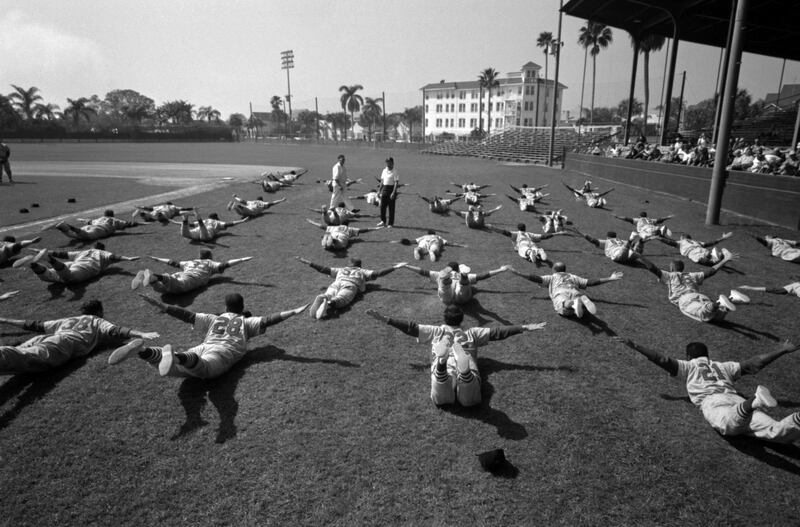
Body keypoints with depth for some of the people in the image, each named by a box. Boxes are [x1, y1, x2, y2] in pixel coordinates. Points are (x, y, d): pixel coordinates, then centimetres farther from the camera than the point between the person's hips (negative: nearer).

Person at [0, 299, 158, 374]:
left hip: (42, 338, 6)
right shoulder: (99, 321, 28)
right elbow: (116, 330, 8)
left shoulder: (67, 320, 42)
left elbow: (34, 325, 48)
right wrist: (141, 334, -4)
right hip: (65, 343, -5)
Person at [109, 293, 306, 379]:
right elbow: (268, 320, 15)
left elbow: (187, 315, 28)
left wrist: (161, 306, 32)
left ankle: (143, 350, -50)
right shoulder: (246, 321, 27)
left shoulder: (213, 319, 34)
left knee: (178, 368, -22)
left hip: (203, 347, 4)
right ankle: (177, 356, -68)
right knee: (205, 369, -37)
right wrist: (293, 312, 15)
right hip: (224, 351, -4)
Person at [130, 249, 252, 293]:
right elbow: (226, 264, 15)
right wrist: (242, 260, 15)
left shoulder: (190, 262, 41)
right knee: (178, 286, -36)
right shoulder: (210, 263, 29)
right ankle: (155, 276, -62)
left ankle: (152, 279, -47)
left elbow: (173, 262, 46)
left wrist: (157, 259, 60)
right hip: (191, 278, -5)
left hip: (179, 275, 6)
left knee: (161, 287, -18)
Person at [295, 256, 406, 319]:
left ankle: (322, 299, -61)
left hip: (335, 284, 3)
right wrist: (394, 267, 29)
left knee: (328, 296, -26)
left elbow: (323, 269, 39)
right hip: (350, 286, -2)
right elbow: (378, 273, 25)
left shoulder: (341, 269, 39)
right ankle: (329, 303, -64)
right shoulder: (362, 271, 34)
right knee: (339, 300, -31)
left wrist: (308, 263, 50)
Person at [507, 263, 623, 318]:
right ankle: (584, 301, -55)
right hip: (575, 292, 2)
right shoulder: (573, 277, 39)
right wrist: (610, 279, 39)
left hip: (560, 293, -2)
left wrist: (518, 273, 23)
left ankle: (573, 304, -65)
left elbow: (536, 278, 22)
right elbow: (590, 282, 32)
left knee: (563, 306, -31)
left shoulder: (551, 277, 34)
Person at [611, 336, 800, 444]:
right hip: (737, 400, 4)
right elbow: (755, 363, 38)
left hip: (712, 402, -4)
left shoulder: (688, 366, 27)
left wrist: (634, 346, 18)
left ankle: (753, 401, -61)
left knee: (730, 424, -35)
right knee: (778, 432, -16)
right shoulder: (723, 366, 37)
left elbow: (662, 359, 14)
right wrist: (782, 351, 52)